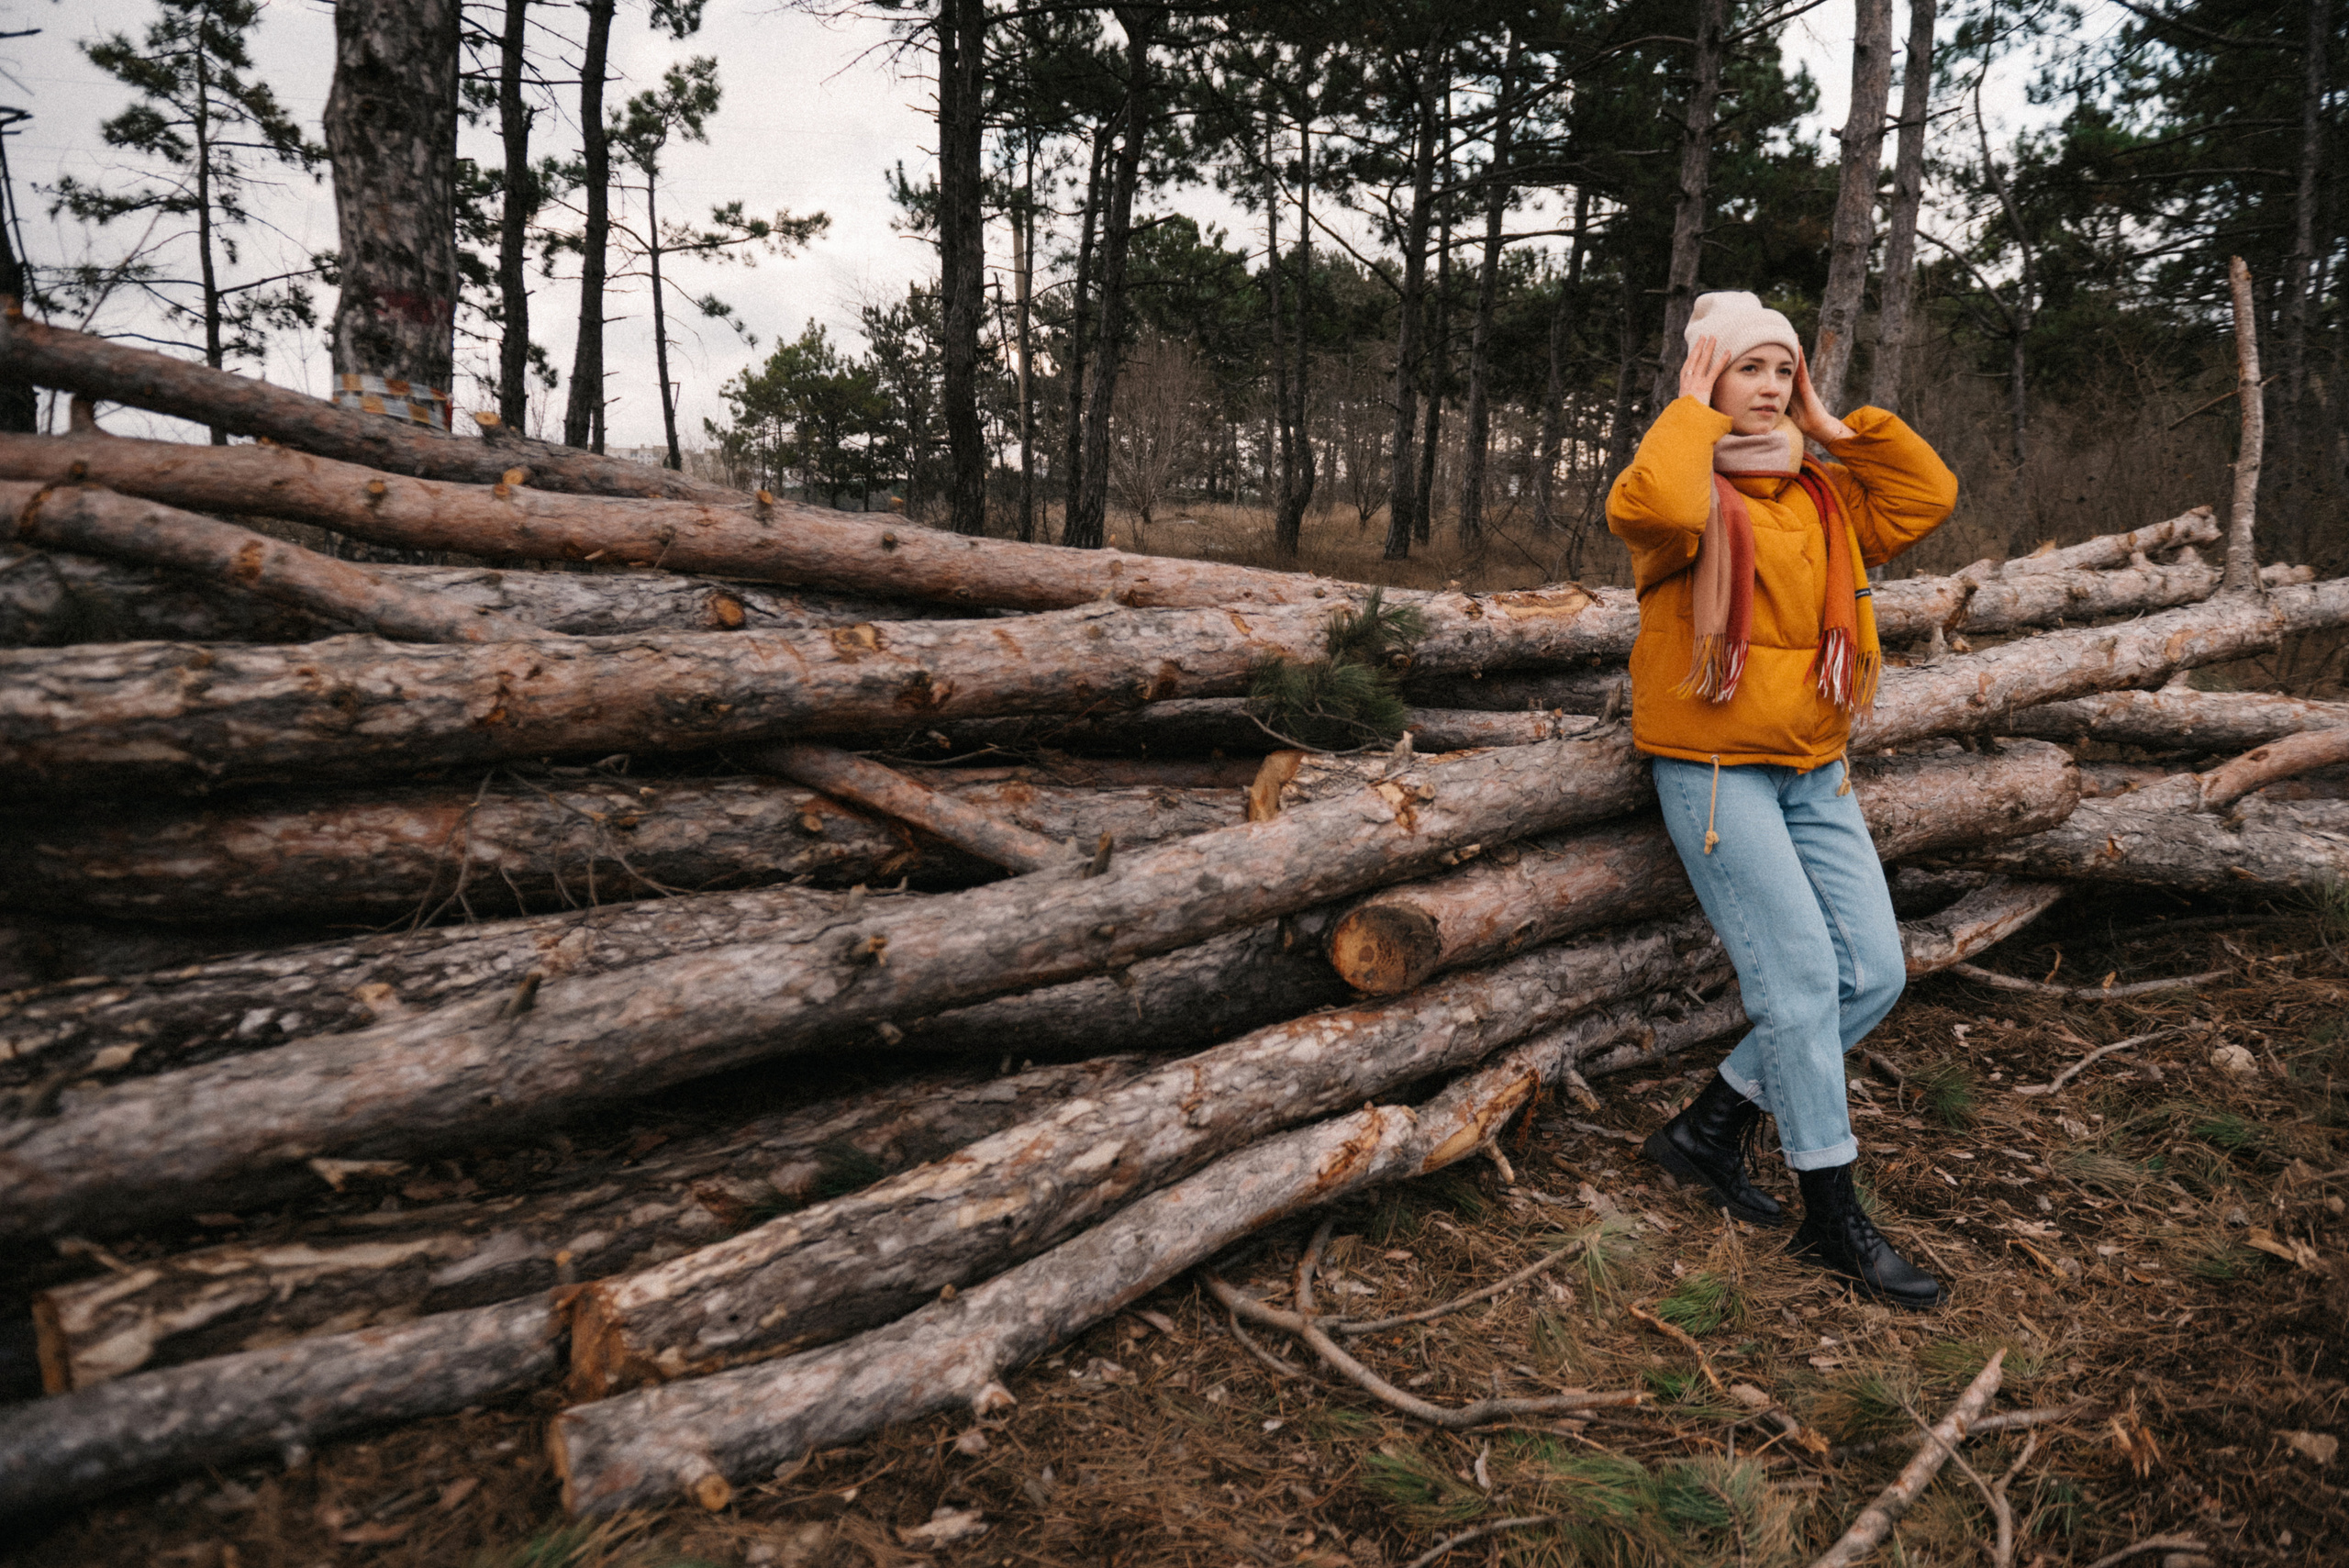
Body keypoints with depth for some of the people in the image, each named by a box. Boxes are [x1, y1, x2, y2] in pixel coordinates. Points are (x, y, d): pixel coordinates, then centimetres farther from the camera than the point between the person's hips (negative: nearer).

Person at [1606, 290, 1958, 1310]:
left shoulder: (1826, 495, 14)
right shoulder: (1693, 491, -7)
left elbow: (1931, 496, 8)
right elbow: (1657, 506, -31)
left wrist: (1837, 426, 6)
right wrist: (1694, 411, -15)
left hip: (1815, 771, 7)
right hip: (1712, 766, -7)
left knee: (1874, 973, 3)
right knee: (1800, 978, -10)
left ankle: (1710, 1128, 17)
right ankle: (1833, 1220, 3)